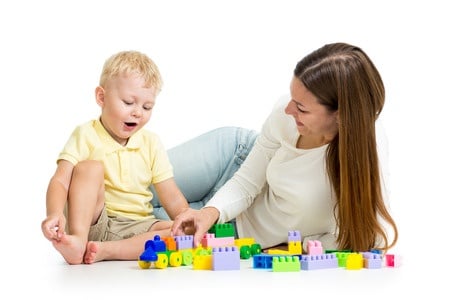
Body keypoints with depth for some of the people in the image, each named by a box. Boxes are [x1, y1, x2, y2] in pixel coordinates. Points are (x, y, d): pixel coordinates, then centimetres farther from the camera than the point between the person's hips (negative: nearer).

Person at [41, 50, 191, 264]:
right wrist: (55, 213, -37)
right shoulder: (86, 135, -4)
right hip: (93, 222, -3)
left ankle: (106, 250, -32)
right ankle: (78, 240, -37)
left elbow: (172, 199, 2)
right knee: (89, 167, -24)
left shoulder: (150, 143, 6)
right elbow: (60, 181, -17)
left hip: (136, 227, 3)